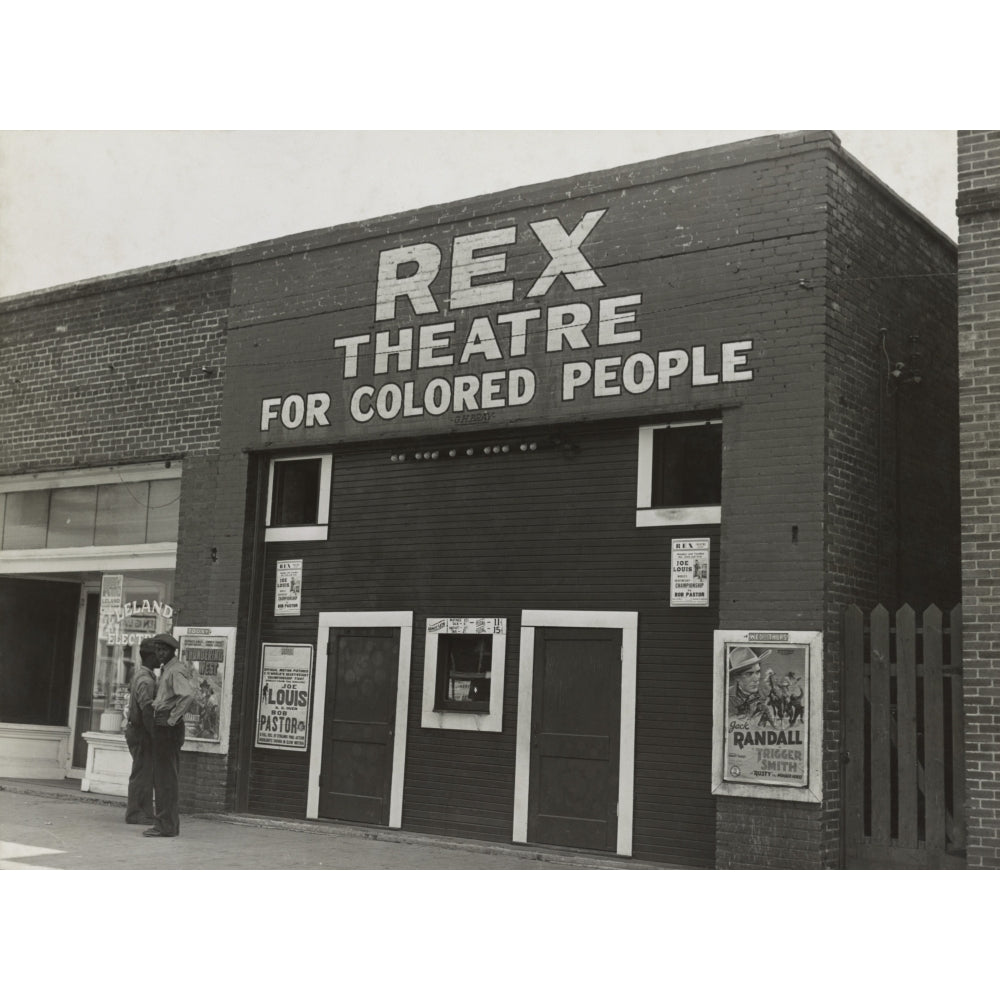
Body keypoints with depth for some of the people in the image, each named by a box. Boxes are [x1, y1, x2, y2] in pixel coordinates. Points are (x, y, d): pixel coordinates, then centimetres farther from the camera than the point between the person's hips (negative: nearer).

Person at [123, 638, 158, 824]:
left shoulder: (139, 674, 13)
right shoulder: (146, 681, -18)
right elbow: (147, 712, -23)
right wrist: (155, 735, -20)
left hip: (136, 730, 10)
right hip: (141, 732, -10)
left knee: (145, 774, 13)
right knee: (142, 774, -3)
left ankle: (145, 812, 18)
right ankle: (135, 813, 2)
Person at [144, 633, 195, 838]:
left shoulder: (176, 670, -13)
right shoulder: (167, 669, 18)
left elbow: (188, 693, -29)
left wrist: (173, 718, -22)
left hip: (168, 728, -10)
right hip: (162, 727, 10)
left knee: (165, 778, -8)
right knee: (166, 778, 12)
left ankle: (165, 825, -6)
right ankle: (170, 823, 17)